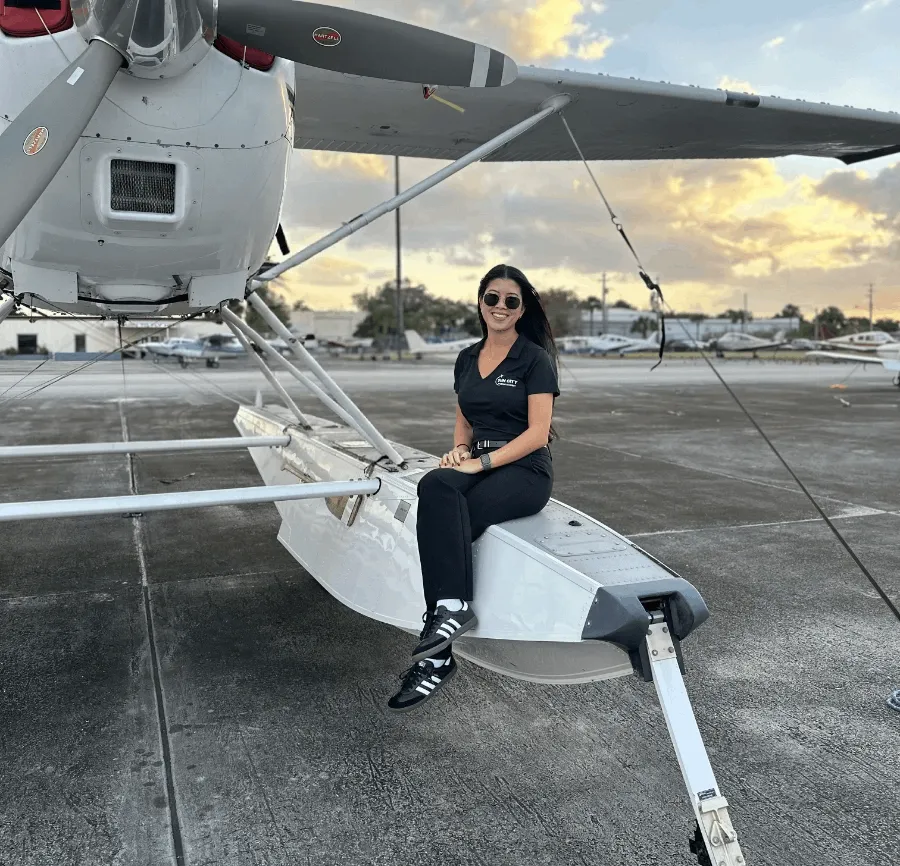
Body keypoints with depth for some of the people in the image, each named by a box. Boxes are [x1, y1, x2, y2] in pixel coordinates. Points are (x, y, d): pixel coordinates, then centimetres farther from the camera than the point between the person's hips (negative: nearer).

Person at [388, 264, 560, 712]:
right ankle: (453, 605, -32)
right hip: (477, 465, 5)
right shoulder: (467, 359, 15)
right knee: (436, 487, -31)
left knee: (442, 520, -30)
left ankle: (436, 657, -26)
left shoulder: (535, 359, -4)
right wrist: (459, 449, -1)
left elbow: (537, 434, -11)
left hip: (524, 471, -5)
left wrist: (479, 462, -17)